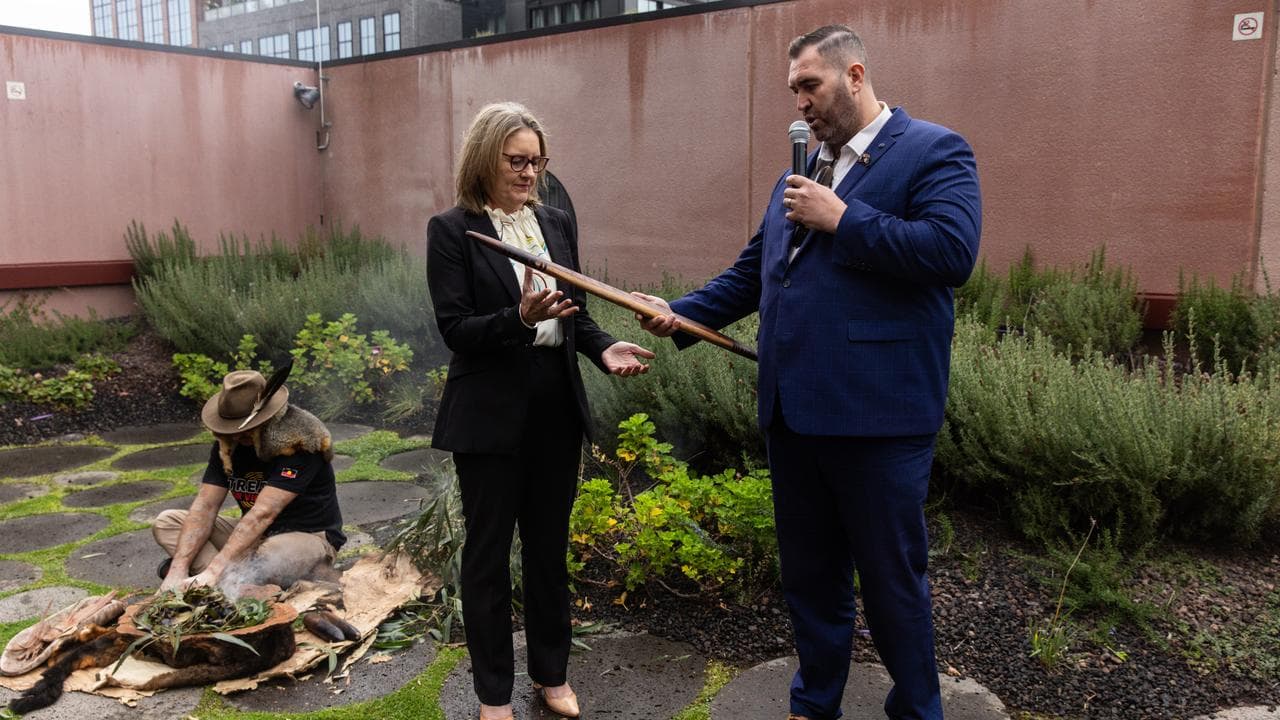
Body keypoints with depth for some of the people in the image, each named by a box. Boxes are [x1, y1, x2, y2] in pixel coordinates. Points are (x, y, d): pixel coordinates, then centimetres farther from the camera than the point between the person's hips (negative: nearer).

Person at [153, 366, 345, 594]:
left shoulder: (299, 441, -23)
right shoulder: (227, 443, -1)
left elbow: (263, 513, -29)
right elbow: (206, 506, -7)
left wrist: (214, 571, -33)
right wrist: (179, 568, -20)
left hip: (308, 537, -9)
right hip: (254, 535, 9)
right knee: (166, 523, -6)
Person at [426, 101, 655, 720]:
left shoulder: (558, 223, 8)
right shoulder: (452, 231, -6)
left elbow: (576, 313, 11)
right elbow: (455, 328, -13)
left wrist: (604, 349, -9)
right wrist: (520, 317, -29)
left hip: (557, 407, 5)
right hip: (492, 413, -4)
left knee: (549, 545, 16)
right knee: (488, 552, 9)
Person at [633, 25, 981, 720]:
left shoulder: (934, 152, -4)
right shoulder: (800, 173, 18)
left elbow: (953, 250, -20)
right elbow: (751, 271, 19)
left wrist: (842, 219, -16)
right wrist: (681, 312, 6)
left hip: (877, 413, -7)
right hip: (793, 408, 7)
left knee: (891, 578, 8)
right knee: (808, 575, 19)